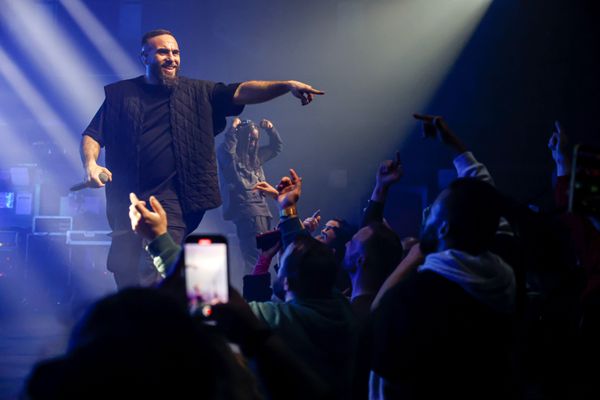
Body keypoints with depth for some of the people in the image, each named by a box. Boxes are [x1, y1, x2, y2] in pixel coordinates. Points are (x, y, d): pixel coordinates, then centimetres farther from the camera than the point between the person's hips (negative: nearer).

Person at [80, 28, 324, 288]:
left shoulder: (197, 93, 8)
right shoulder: (120, 94, 9)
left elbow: (240, 92, -3)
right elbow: (92, 135, 7)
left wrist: (287, 85, -17)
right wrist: (91, 164, -15)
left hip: (169, 201, -2)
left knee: (155, 281, -14)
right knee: (124, 274, 9)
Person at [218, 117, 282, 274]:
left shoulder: (255, 156, 20)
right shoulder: (230, 154, -1)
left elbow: (276, 148, 32)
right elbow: (226, 153, -25)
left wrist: (271, 129, 16)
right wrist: (233, 130, -18)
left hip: (261, 208, 8)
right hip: (245, 209, -8)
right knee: (256, 255, -18)